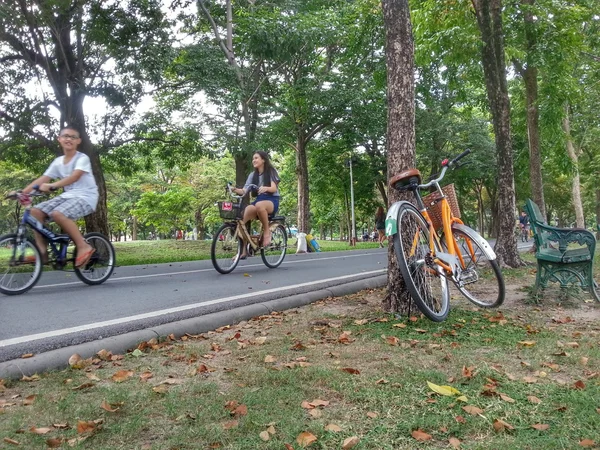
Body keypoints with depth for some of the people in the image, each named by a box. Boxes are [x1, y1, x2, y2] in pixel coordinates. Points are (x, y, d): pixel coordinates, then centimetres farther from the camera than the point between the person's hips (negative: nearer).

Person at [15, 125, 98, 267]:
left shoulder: (82, 158, -10)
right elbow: (43, 179, 4)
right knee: (35, 211, -8)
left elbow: (75, 177, -27)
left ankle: (83, 247, -20)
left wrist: (52, 186, -40)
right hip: (67, 195, 7)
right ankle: (42, 251, -4)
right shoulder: (58, 161, 10)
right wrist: (22, 191, -9)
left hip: (86, 196, -7)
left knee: (57, 214, -31)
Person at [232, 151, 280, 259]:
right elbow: (244, 191, 3)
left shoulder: (271, 172, 1)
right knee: (245, 213, -28)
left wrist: (265, 188, -36)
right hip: (258, 200, 4)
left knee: (259, 205, -42)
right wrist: (235, 190, -19)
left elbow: (274, 189, -14)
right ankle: (243, 250, -24)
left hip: (272, 201, -4)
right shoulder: (252, 175, 13)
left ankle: (267, 231, -18)